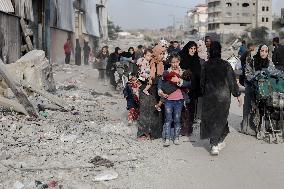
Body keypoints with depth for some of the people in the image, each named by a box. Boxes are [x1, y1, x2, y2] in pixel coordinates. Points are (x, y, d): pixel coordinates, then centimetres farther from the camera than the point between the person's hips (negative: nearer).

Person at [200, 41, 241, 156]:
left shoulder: (206, 65, -4)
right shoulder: (226, 65, -9)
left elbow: (202, 82, 3)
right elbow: (232, 81, -5)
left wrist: (203, 94, 16)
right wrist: (237, 95, 4)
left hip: (209, 96, 1)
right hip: (224, 96, -1)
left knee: (211, 119, 8)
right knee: (221, 119, 14)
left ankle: (215, 145, 2)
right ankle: (219, 141, 19)